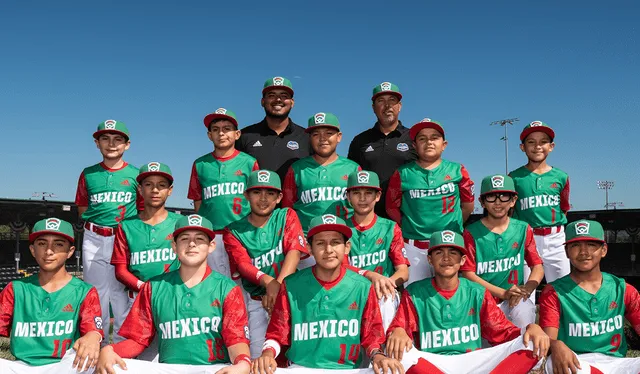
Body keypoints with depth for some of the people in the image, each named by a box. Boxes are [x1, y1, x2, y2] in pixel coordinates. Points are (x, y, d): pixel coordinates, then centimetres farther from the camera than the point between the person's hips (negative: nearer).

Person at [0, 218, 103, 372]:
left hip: (64, 366, -1)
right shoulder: (16, 289, 11)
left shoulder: (84, 292, 3)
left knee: (88, 355, -33)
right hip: (21, 367, 1)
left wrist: (93, 337, -35)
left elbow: (93, 329, -9)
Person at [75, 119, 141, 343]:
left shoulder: (135, 174, 3)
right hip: (94, 240, 2)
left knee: (121, 293, 1)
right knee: (96, 292, 9)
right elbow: (82, 209, 13)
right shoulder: (88, 174, 9)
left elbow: (143, 211, 7)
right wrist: (97, 222, -1)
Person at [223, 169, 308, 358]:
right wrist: (268, 281, -29)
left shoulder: (287, 216, 5)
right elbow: (243, 265, -9)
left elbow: (294, 252, -9)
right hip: (256, 300, 0)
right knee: (258, 357, -3)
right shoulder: (234, 230, 5)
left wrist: (278, 286, -23)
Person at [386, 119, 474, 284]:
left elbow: (468, 205, 11)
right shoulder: (403, 173, 2)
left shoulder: (457, 171, 4)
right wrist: (408, 228, 4)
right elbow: (392, 207, 6)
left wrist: (453, 226, 8)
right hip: (413, 247, 0)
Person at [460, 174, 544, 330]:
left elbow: (537, 266, 9)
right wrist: (504, 293, -15)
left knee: (524, 311, -29)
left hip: (516, 301, 3)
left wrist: (526, 290, -13)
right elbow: (467, 273, -6)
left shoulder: (523, 229, 8)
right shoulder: (472, 233, -1)